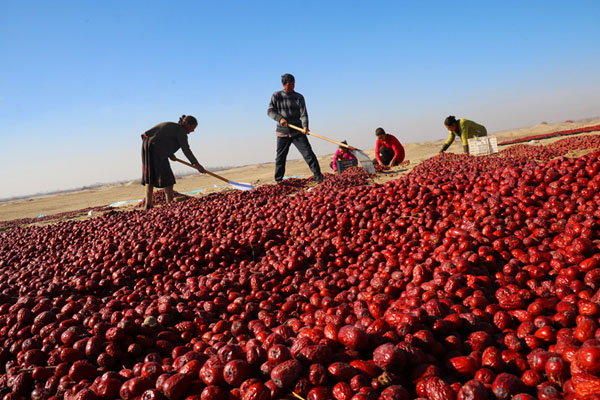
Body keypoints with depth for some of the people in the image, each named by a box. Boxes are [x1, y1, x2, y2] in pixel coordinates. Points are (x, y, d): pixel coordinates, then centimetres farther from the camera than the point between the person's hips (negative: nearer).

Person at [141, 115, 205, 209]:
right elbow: (185, 149, -13)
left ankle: (148, 204, 13)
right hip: (156, 148, -9)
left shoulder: (172, 126, 24)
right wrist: (196, 164, -15)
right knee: (166, 177, -6)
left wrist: (170, 154, 7)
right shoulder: (181, 130, -4)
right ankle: (170, 203, -7)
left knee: (150, 176, 11)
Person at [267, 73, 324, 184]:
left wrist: (305, 126, -27)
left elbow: (303, 113, -8)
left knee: (308, 153, -10)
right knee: (280, 157, 6)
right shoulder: (276, 96, 4)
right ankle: (278, 181, 19)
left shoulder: (299, 97, 2)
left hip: (298, 132, 0)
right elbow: (270, 111, 0)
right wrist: (280, 118, -19)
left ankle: (318, 176, -7)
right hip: (282, 132, 1)